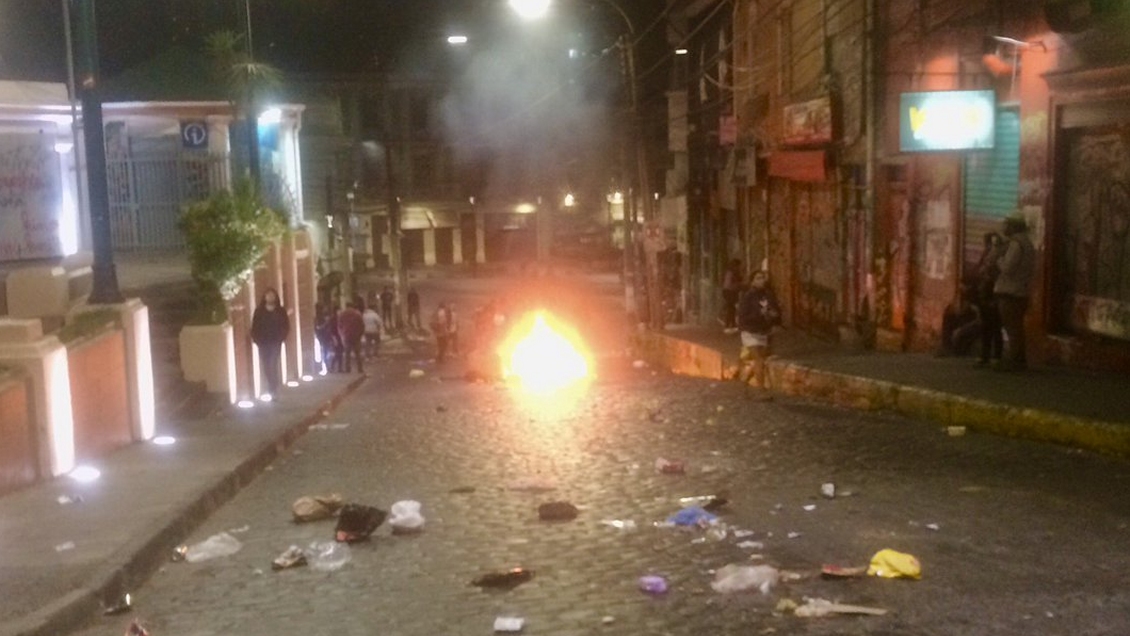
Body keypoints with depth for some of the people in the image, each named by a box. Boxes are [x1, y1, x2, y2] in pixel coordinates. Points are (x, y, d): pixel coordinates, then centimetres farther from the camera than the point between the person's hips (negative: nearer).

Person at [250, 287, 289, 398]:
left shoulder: (281, 311, 2)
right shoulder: (259, 311, 4)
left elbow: (286, 326, 3)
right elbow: (254, 326, 4)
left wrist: (281, 338, -9)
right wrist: (256, 339, -6)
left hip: (275, 342, -2)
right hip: (263, 343, 2)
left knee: (273, 364, -14)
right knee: (265, 366, 5)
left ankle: (274, 389, -9)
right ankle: (272, 388, 19)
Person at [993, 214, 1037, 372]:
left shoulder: (1015, 244, -13)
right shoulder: (1028, 244, 17)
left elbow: (1007, 267, -20)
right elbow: (1032, 270, 21)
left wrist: (999, 261, -1)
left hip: (1010, 292, -9)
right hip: (1022, 292, 9)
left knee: (1011, 327, -7)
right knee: (1016, 327, 14)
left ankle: (1013, 361, -6)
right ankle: (1020, 360, 18)